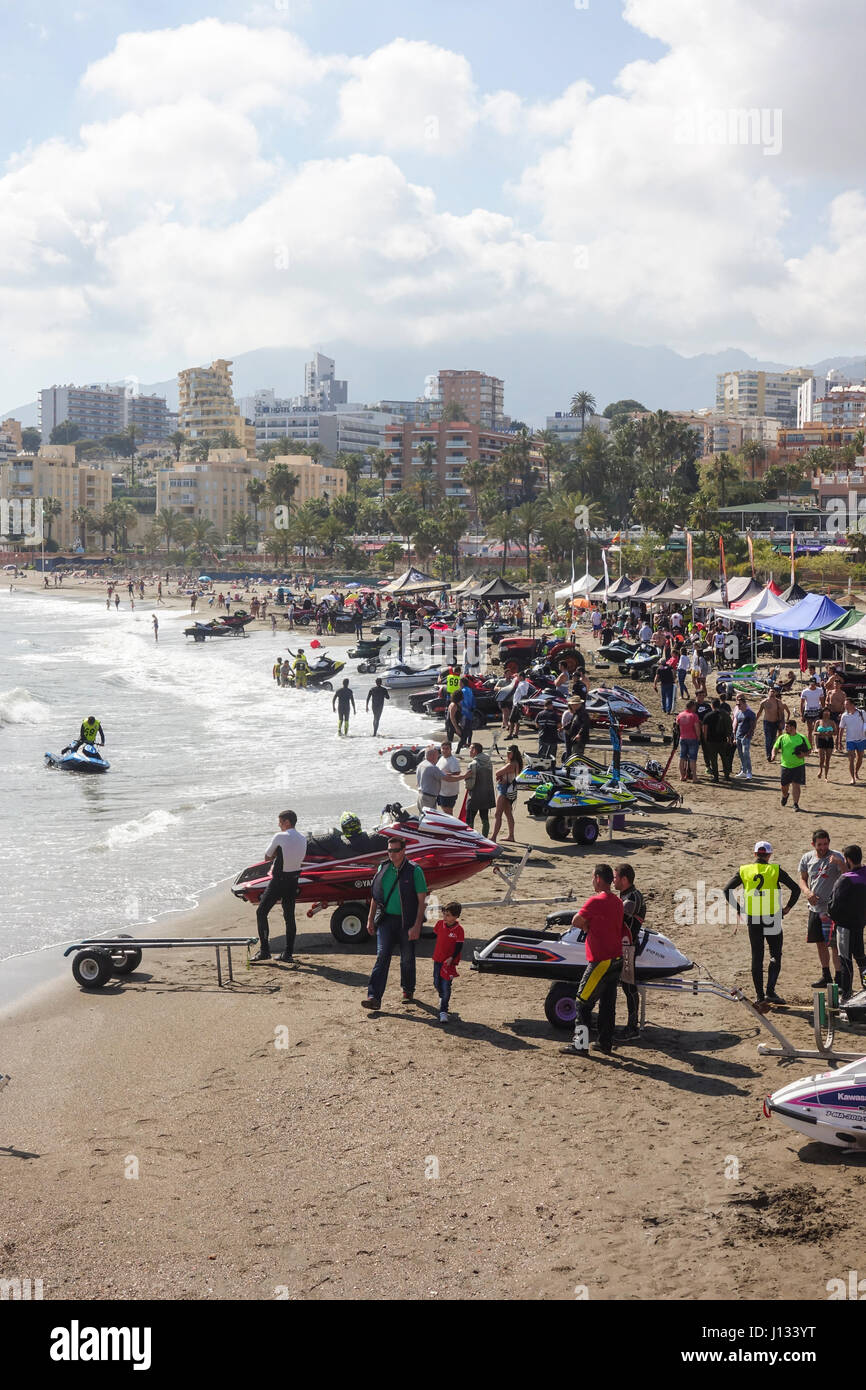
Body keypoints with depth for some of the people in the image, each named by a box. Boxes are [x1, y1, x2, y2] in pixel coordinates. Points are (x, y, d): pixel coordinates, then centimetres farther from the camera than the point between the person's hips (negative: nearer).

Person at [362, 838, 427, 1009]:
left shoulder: (414, 871, -6)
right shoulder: (383, 868, 7)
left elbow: (422, 900, -7)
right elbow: (375, 896, 15)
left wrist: (417, 926, -13)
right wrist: (370, 919, 11)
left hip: (407, 922, -2)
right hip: (386, 919, 2)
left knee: (407, 959, 10)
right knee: (382, 956, -8)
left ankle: (408, 991, 31)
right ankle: (374, 997, -15)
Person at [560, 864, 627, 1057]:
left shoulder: (595, 902, -16)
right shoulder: (618, 902, 10)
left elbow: (576, 922, -9)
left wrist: (586, 926, 7)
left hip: (600, 962, -8)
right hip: (617, 960, 8)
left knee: (583, 1003, -1)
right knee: (608, 1003, 14)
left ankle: (580, 1045, -1)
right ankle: (605, 1043, 19)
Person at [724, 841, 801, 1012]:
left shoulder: (744, 870, 3)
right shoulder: (775, 870, -2)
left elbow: (727, 890, -1)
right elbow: (796, 889, -4)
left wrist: (738, 909, 6)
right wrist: (788, 908, 7)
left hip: (752, 920, 2)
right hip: (772, 920, -2)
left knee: (757, 957, 9)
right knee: (775, 955, 8)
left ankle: (760, 995, 10)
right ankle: (770, 991, -4)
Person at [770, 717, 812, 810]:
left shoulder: (802, 738, -4)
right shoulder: (782, 737, 2)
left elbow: (809, 750, 4)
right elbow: (775, 747, 4)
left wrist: (803, 754, -17)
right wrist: (773, 755, -18)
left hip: (798, 765, -2)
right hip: (785, 765, 2)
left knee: (796, 785, -10)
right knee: (784, 786, 10)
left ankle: (796, 804, 1)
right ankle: (784, 796, 43)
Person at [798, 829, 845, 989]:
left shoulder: (836, 857, -11)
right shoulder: (807, 858, 4)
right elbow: (803, 879, 15)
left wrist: (839, 863, -41)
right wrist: (808, 892, -5)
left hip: (831, 908, -6)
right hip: (814, 907, 6)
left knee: (834, 944, -7)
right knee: (820, 942, 15)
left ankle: (839, 979, -1)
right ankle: (826, 976, 28)